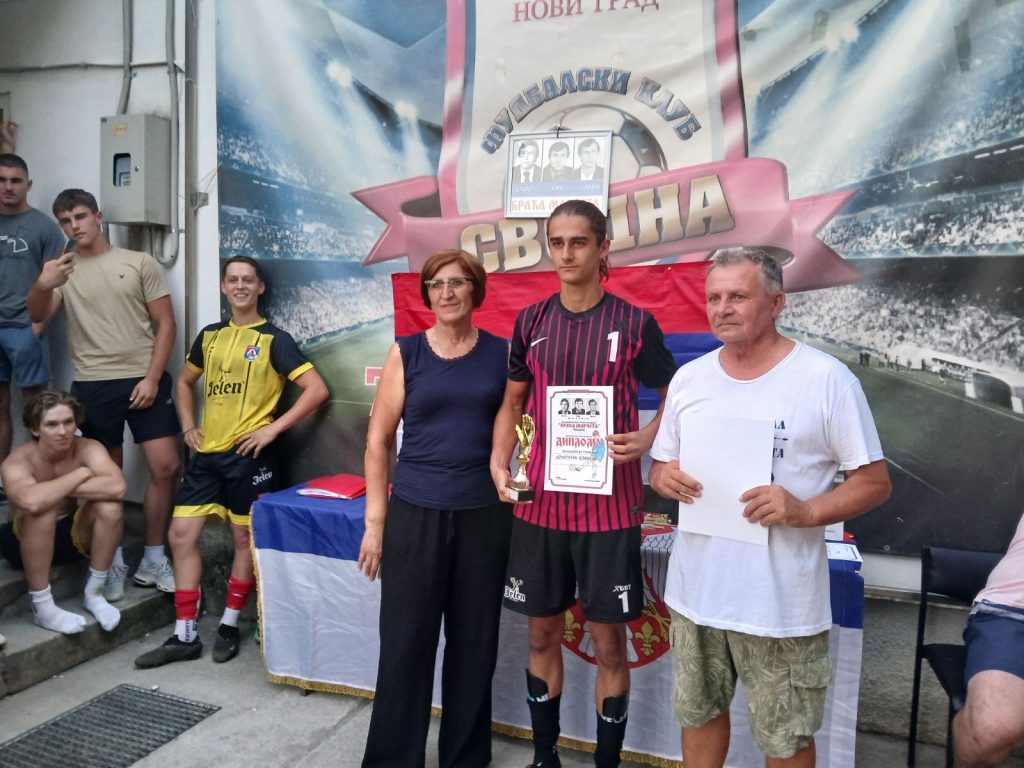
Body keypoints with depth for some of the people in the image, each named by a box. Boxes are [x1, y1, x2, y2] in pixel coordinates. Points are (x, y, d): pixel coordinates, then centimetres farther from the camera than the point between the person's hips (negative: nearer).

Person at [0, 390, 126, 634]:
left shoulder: (87, 448, -18)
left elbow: (116, 488, -37)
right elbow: (31, 501, -49)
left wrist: (58, 490, -33)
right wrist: (81, 473, -35)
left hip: (69, 532, 3)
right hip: (23, 540, -3)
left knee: (109, 506, -27)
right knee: (42, 509, -35)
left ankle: (94, 593, -8)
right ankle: (42, 607, -21)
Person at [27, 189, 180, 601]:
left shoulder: (140, 262, 3)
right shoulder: (62, 269, 8)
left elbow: (165, 324, 1)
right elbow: (37, 317, -7)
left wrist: (152, 378, -9)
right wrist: (42, 286, -29)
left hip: (144, 379, -1)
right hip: (92, 385, 1)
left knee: (166, 466, -5)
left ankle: (153, 561, 10)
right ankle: (114, 563, 21)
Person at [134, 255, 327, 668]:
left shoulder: (274, 340, -5)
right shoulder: (210, 335, 12)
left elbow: (317, 389, -13)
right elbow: (184, 381, 27)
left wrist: (273, 428, -16)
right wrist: (188, 426, 12)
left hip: (249, 455, -6)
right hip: (207, 453, 6)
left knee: (245, 538, 6)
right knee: (181, 535, 5)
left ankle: (230, 625, 24)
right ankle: (185, 635, 17)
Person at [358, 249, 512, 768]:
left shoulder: (502, 353, 4)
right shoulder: (406, 353, 0)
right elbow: (378, 439, 1)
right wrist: (375, 521, -2)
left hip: (484, 515, 1)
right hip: (415, 514, -1)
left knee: (474, 643, 11)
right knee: (405, 643, 5)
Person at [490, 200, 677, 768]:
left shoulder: (634, 323, -6)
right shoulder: (531, 322, 3)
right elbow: (513, 403, 11)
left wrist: (647, 438, -15)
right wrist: (499, 462, -5)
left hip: (608, 505, -3)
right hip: (540, 502, 3)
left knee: (608, 644, 8)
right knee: (542, 634, 15)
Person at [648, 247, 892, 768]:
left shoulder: (826, 378, -10)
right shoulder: (688, 378, 4)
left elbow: (874, 481, -7)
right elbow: (660, 467, 12)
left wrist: (806, 511, -24)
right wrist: (665, 478, -12)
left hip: (782, 602, -4)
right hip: (695, 590, 4)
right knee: (698, 713, 22)